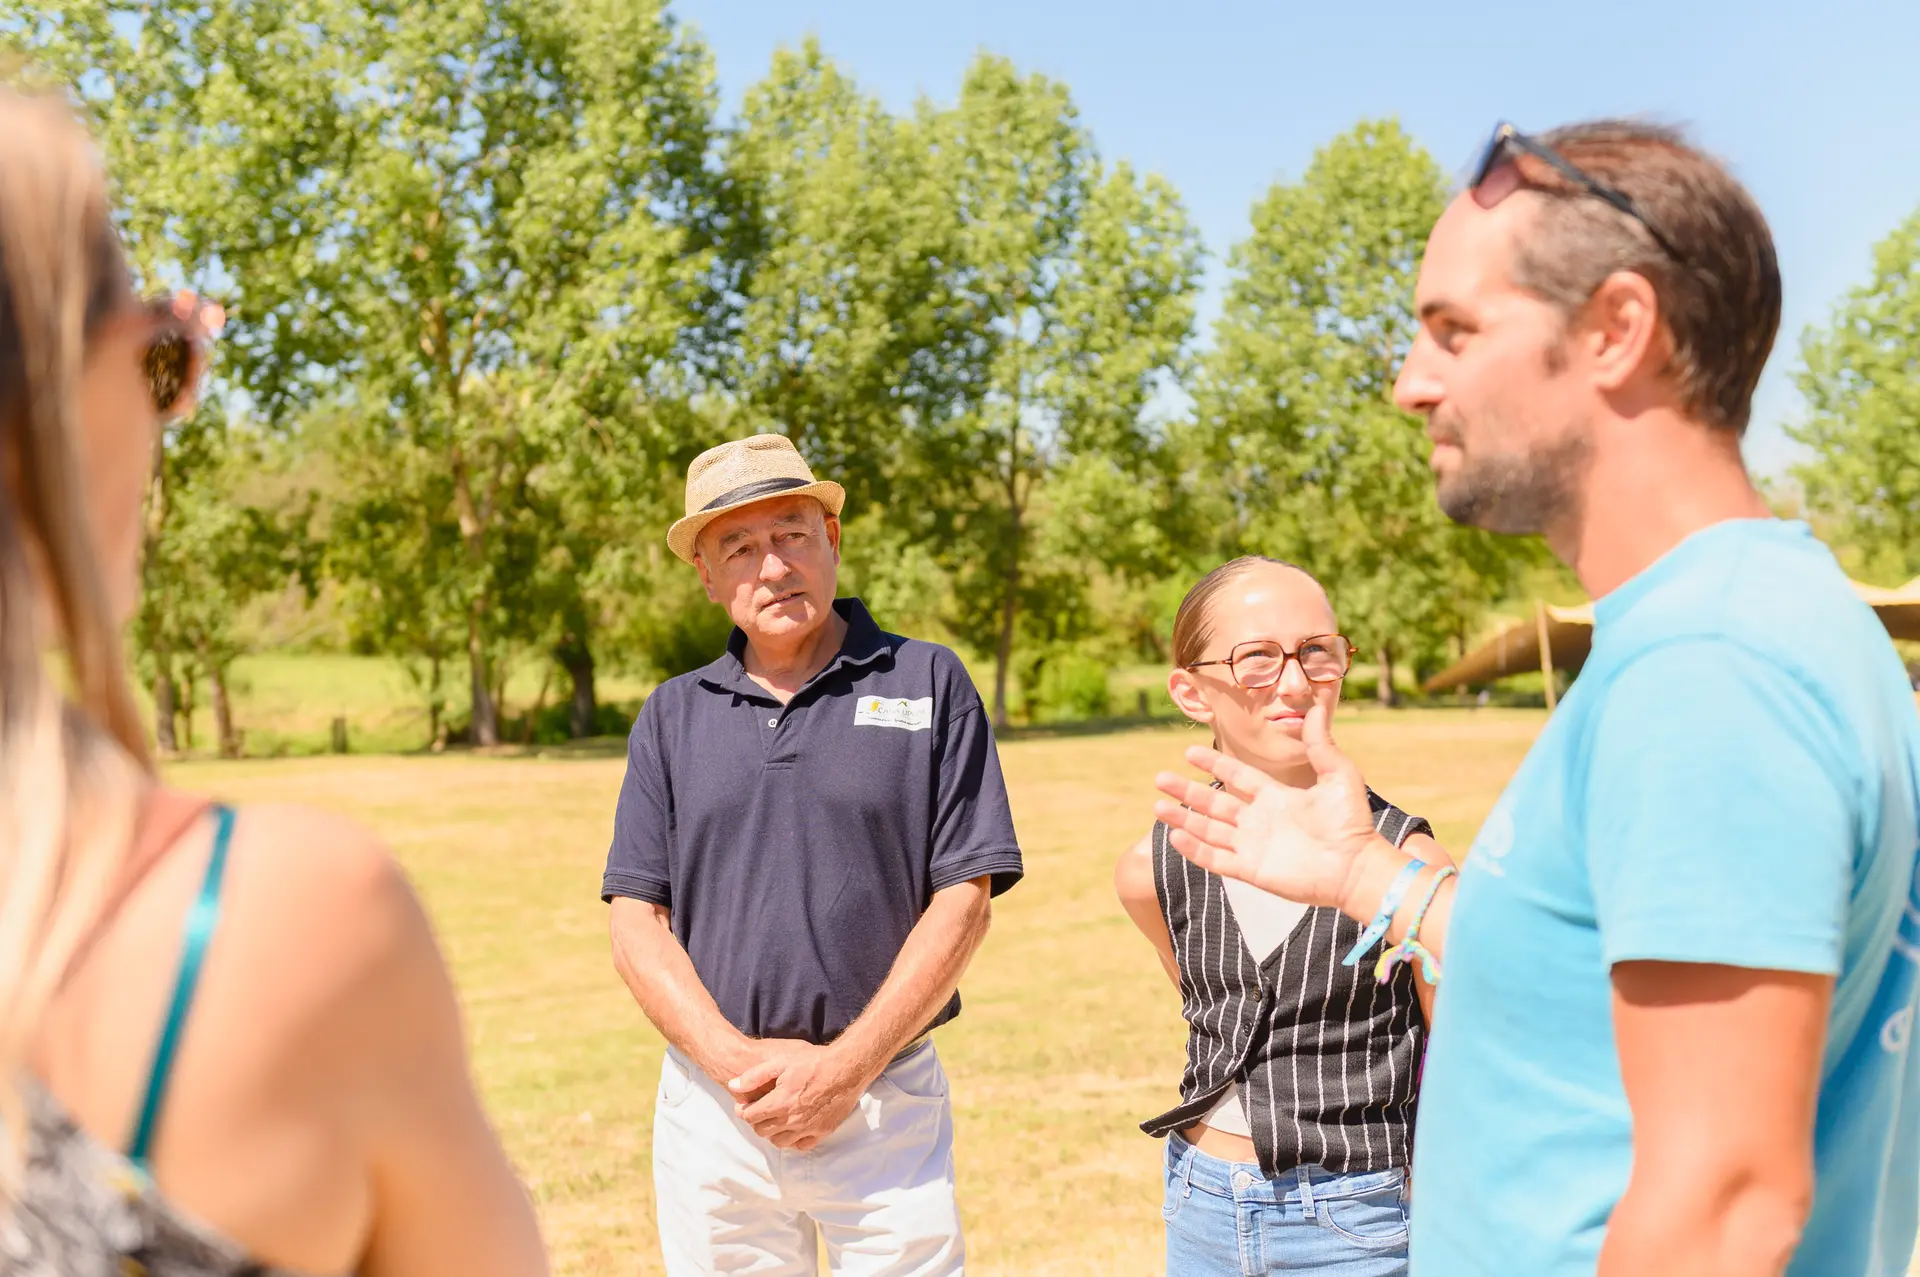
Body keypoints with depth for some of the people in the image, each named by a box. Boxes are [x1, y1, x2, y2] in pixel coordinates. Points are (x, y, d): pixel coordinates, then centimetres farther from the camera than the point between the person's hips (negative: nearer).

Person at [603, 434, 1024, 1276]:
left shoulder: (929, 684, 2)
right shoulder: (672, 716, 9)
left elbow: (964, 899, -4)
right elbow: (636, 921, 4)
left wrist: (846, 1068, -11)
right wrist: (740, 1061, -10)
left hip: (887, 1099, -2)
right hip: (711, 1104, 2)